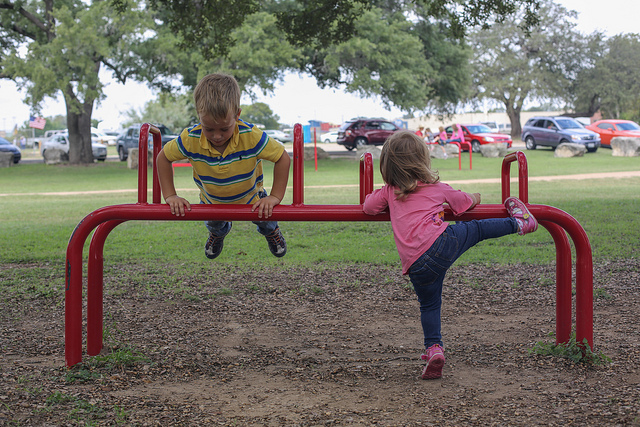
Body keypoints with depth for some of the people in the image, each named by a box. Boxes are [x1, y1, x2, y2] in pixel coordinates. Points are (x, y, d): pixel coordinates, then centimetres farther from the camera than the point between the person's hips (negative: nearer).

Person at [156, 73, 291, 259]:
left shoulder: (251, 137, -41)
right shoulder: (190, 139, -36)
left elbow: (283, 158, -29)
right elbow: (163, 158, -18)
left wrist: (275, 197, -30)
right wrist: (170, 196, -22)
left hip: (250, 198, -1)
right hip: (211, 200, 1)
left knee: (265, 221, 19)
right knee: (213, 224, 26)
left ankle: (271, 230, 59)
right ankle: (218, 232, 66)